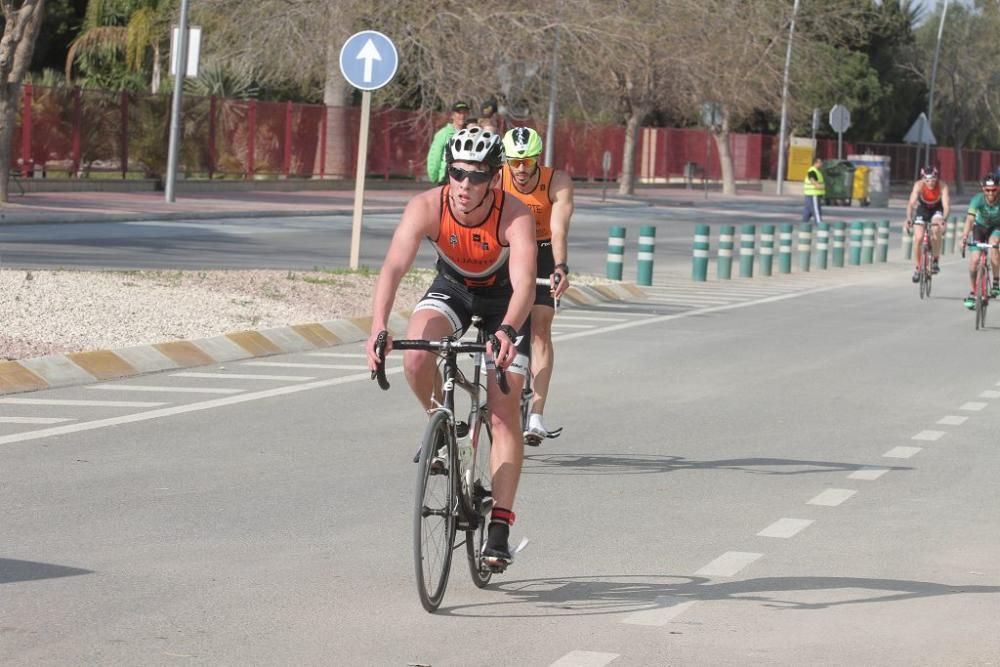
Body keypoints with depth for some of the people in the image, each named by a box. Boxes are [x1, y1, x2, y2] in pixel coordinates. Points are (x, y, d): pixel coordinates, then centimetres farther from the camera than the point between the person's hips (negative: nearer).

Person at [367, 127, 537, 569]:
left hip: (503, 298, -2)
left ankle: (499, 528, -8)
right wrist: (379, 327, -56)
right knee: (416, 357, -29)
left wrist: (507, 331, -66)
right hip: (452, 287, 2)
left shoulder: (515, 217, -34)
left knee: (504, 414, -10)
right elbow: (393, 267, -40)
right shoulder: (427, 207, -30)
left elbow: (524, 283, -46)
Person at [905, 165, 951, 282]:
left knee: (936, 230, -30)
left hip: (937, 210, -1)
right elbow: (911, 203, -41)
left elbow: (946, 204, -41)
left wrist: (944, 218, -60)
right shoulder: (919, 185, -31)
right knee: (918, 238, -12)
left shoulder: (942, 186, -31)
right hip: (922, 209, 1)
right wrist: (909, 218, -59)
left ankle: (935, 261, -13)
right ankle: (917, 268, 8)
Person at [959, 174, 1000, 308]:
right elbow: (970, 218, -42)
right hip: (980, 227, 0)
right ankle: (972, 292, 6)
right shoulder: (978, 199, -30)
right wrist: (964, 236, -58)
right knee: (974, 259, -14)